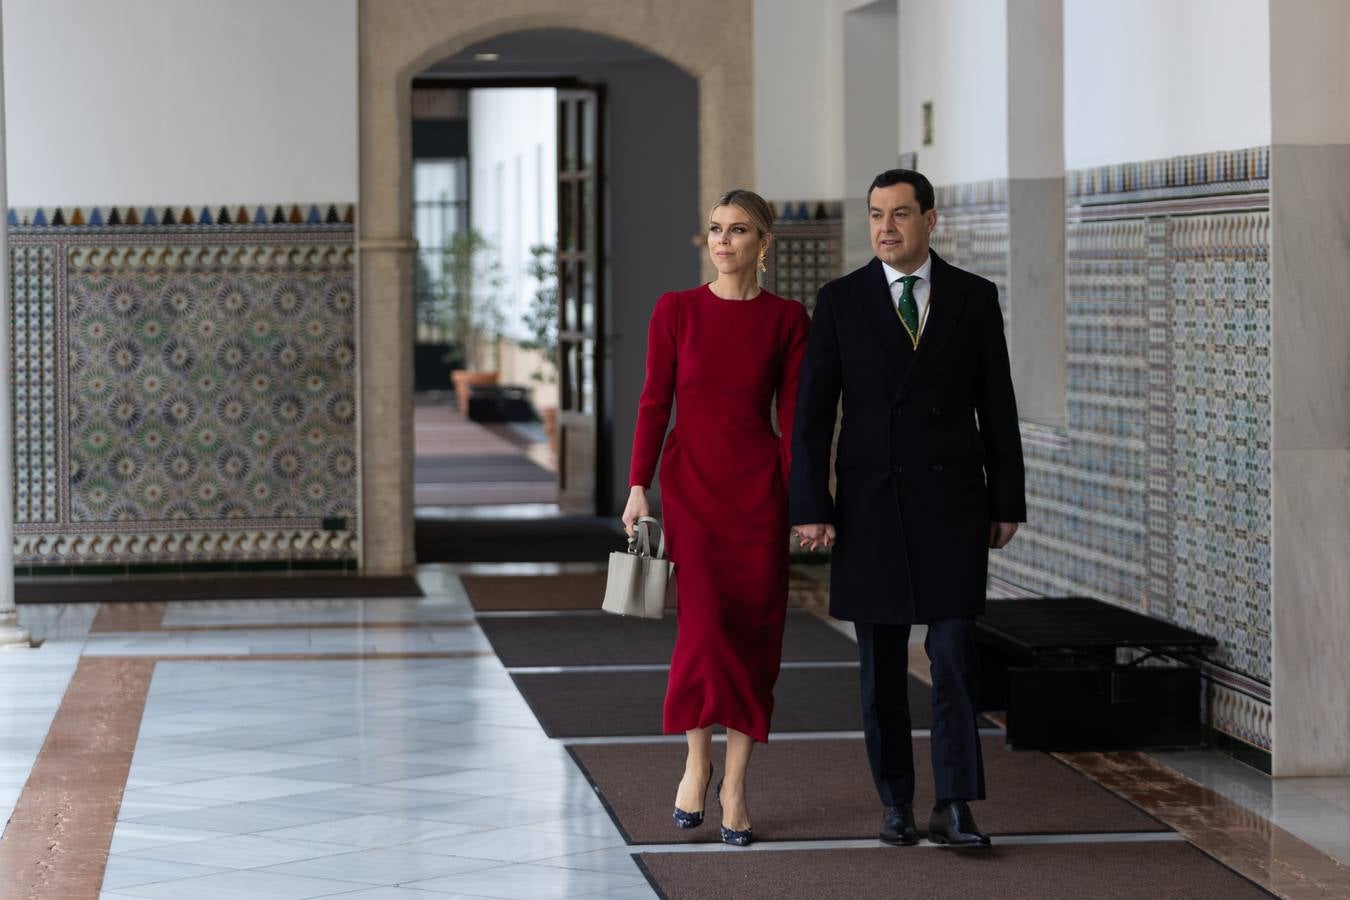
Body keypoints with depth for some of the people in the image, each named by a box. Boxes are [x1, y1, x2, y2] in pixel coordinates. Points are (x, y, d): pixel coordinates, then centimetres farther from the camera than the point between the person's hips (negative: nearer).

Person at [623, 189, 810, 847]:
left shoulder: (787, 319, 2)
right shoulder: (676, 311, 2)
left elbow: (792, 416, 2)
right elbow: (654, 403, 2)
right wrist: (638, 486, -5)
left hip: (759, 488, 1)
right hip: (692, 480, -1)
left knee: (754, 635, 1)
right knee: (705, 627, -14)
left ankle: (735, 786, 11)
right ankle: (697, 761, 8)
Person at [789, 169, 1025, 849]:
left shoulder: (974, 298, 4)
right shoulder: (840, 301, 2)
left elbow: (998, 408, 6)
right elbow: (812, 412, 0)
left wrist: (1007, 503, 4)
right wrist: (810, 508, -7)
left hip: (952, 504, 0)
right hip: (870, 505, 1)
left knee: (954, 655, -7)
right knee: (880, 665, 6)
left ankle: (955, 808, -6)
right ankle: (896, 805, 16)